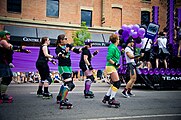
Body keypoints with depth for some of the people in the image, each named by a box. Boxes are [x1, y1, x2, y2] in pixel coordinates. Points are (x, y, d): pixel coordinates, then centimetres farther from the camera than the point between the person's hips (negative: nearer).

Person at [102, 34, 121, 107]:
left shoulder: (115, 47, 15)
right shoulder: (112, 48, -15)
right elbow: (108, 58, -21)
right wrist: (115, 64, -19)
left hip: (113, 67, 10)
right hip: (111, 67, -10)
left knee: (114, 83, 14)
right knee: (117, 83, -8)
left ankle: (106, 97, 21)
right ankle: (111, 100, -2)